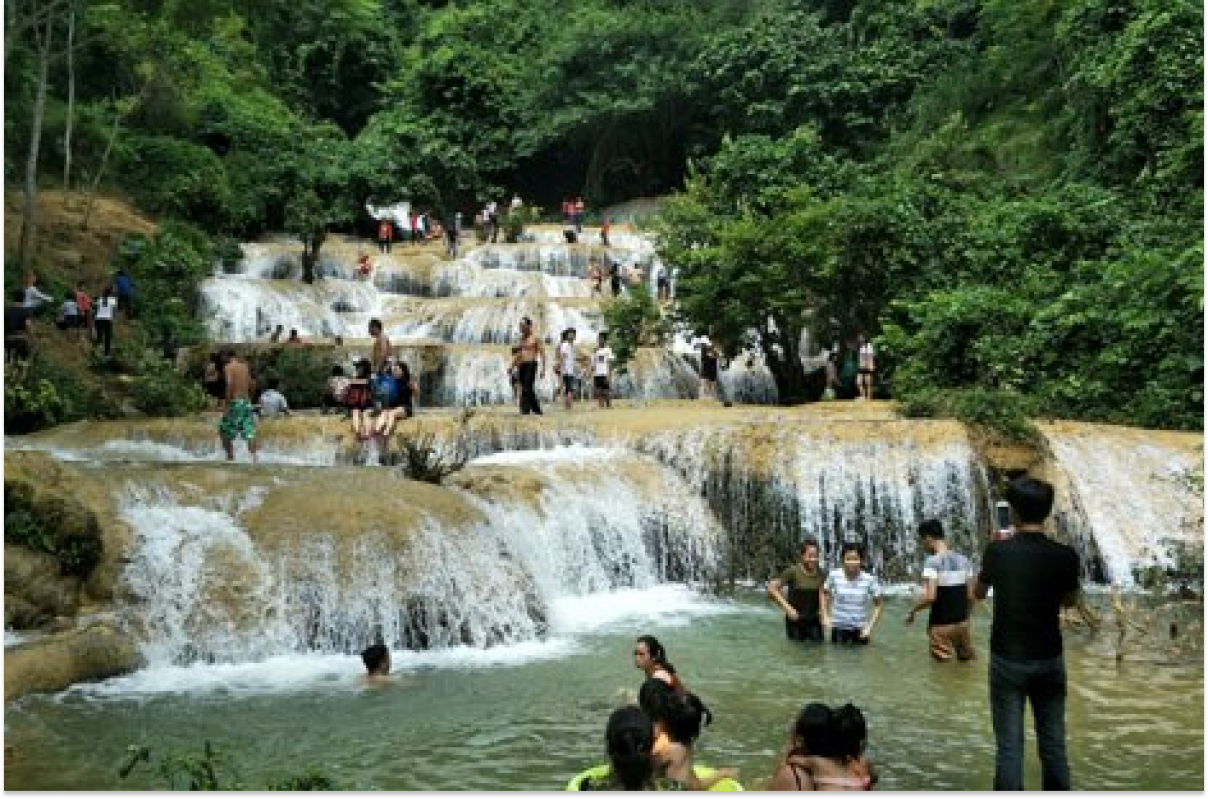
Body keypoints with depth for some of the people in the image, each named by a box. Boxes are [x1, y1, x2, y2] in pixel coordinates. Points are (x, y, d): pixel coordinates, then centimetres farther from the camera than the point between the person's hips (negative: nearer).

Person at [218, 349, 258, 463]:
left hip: (235, 402, -5)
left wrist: (227, 403, -17)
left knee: (225, 430, 10)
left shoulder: (228, 367, -4)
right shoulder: (245, 367, 13)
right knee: (249, 432, -1)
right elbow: (250, 385, 14)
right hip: (246, 402, 5)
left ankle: (230, 457, 8)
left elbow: (230, 384, -17)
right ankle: (254, 457, -13)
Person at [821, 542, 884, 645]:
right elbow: (825, 594, 9)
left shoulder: (869, 579, -9)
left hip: (860, 630, 0)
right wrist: (825, 616, 0)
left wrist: (870, 627, -6)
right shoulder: (834, 575, -9)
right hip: (838, 629, 0)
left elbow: (878, 605, 1)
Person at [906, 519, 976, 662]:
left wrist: (912, 611, -9)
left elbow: (930, 597, -23)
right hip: (962, 621, 6)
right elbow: (970, 594, 6)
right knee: (966, 659, 20)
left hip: (942, 625, -6)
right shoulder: (963, 560, 4)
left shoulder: (932, 561, -15)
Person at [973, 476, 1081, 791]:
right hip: (1049, 660, 2)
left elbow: (978, 593, 8)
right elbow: (1070, 601, 9)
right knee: (1053, 743, 12)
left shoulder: (997, 551, -11)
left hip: (1007, 660, -1)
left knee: (1009, 745, 2)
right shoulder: (1065, 556, -9)